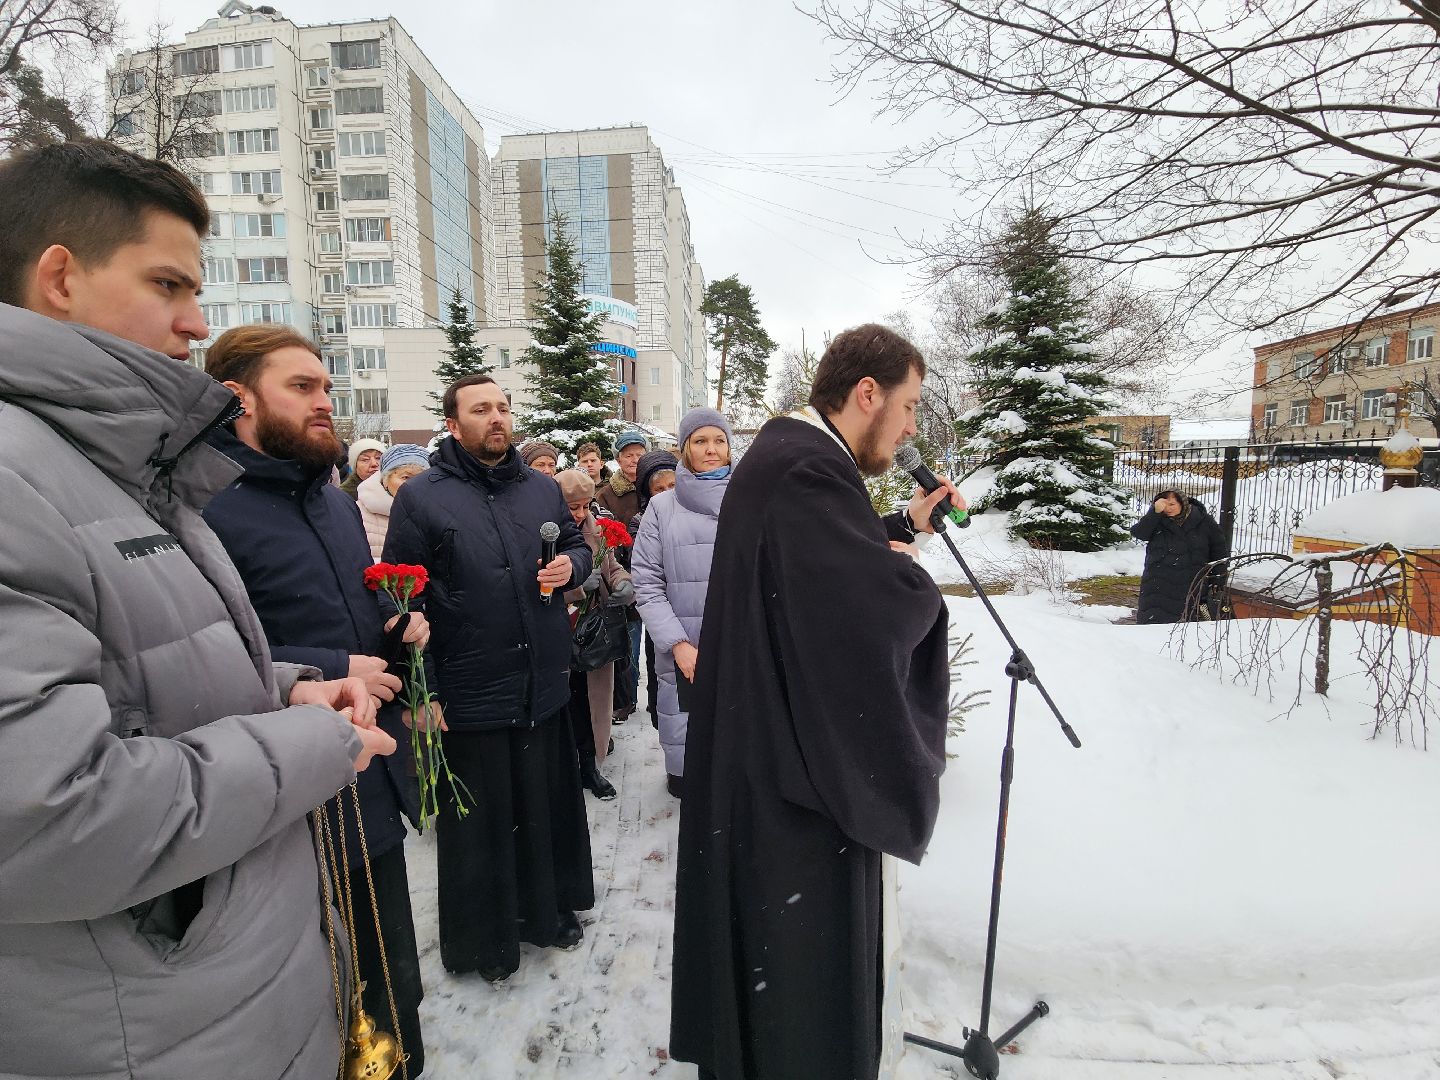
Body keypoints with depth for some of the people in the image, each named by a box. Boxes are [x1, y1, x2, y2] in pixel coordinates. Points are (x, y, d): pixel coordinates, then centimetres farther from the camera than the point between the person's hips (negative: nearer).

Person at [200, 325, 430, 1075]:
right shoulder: (202, 504, -18)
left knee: (391, 970, 26)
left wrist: (400, 621, 3)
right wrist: (332, 673, -22)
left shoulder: (333, 496, 12)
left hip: (376, 781, 8)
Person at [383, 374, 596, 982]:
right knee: (480, 819, 12)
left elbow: (577, 543, 20)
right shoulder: (420, 497, -6)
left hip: (543, 682, 4)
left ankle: (549, 908, 42)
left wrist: (571, 564, -5)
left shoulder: (542, 489, 7)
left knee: (548, 804, 18)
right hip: (469, 691, -4)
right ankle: (482, 938, 35)